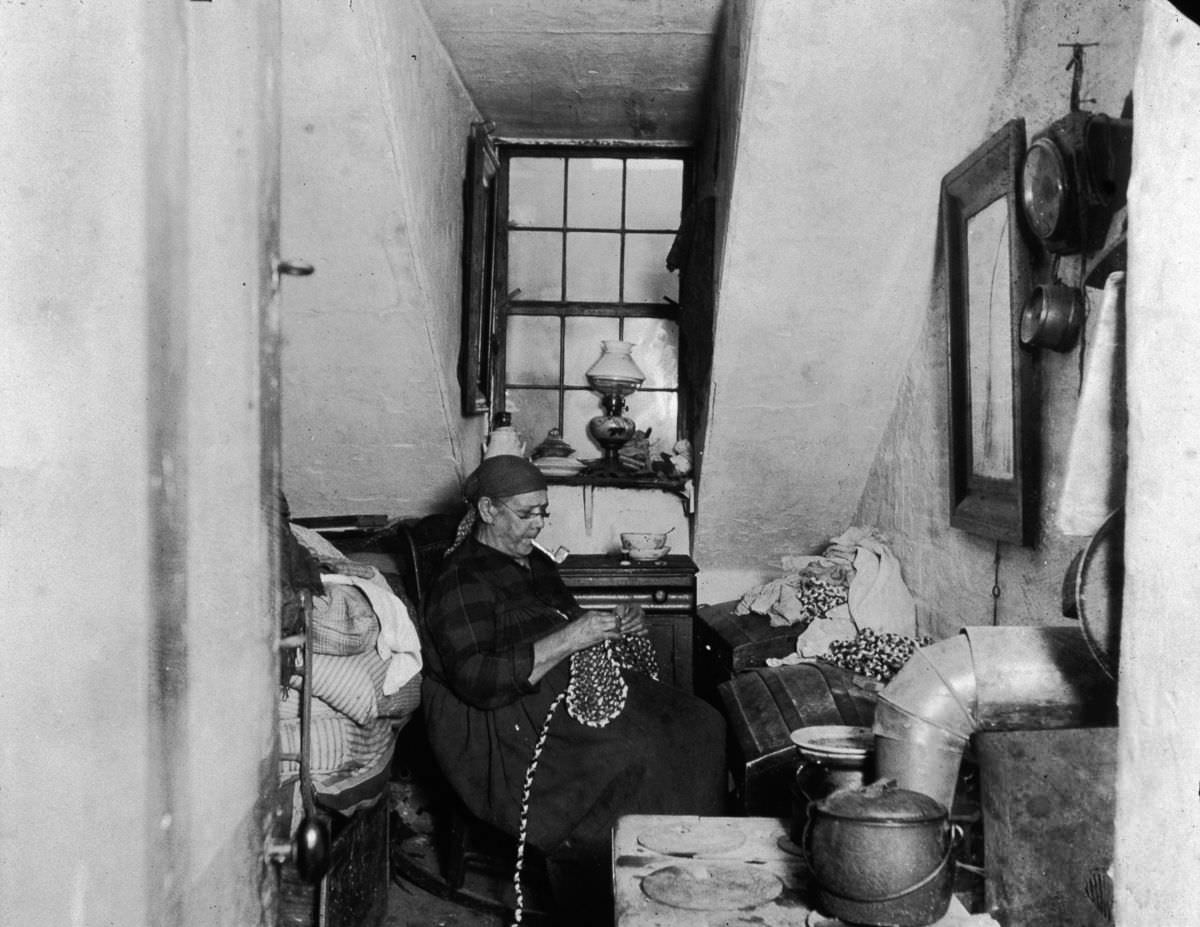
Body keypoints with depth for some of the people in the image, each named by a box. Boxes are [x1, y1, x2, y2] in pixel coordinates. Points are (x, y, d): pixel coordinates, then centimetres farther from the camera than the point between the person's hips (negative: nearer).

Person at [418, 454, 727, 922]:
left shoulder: (536, 563, 17)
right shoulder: (461, 581, -10)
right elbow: (477, 681, -22)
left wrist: (617, 626, 7)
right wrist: (566, 640, -23)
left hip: (577, 691, 9)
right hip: (504, 727, -9)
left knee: (700, 724, -10)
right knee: (632, 756, -31)